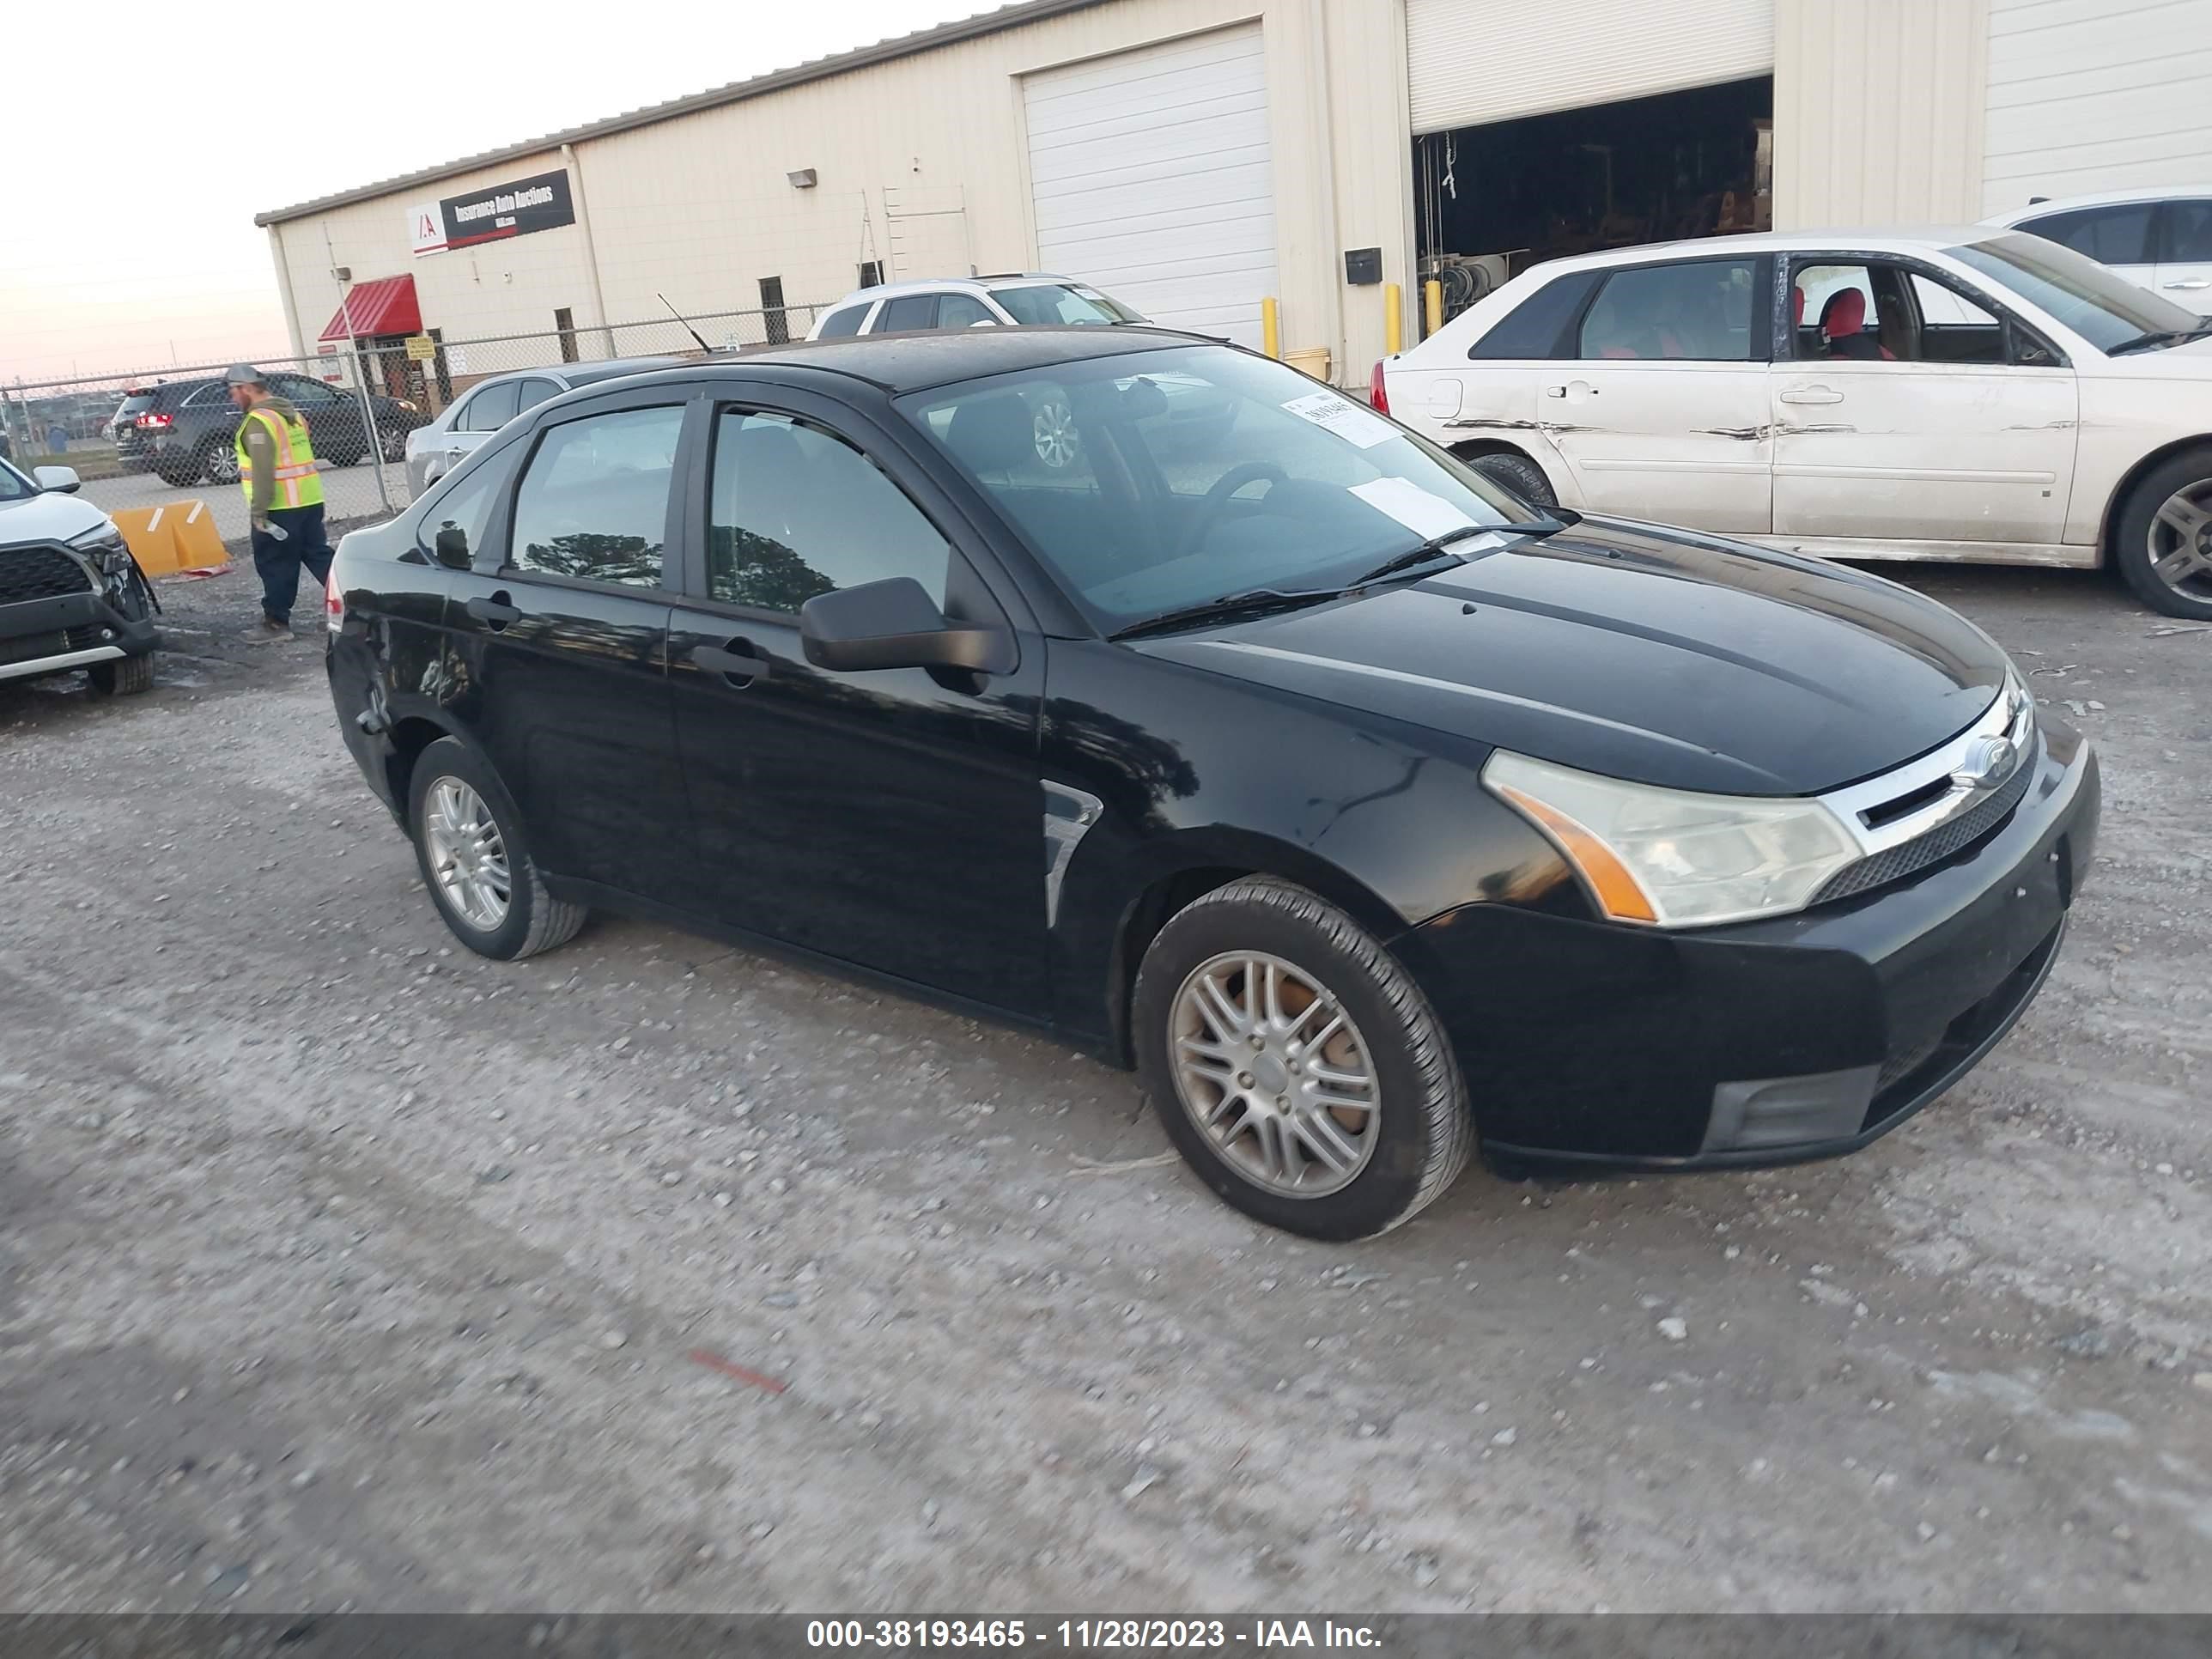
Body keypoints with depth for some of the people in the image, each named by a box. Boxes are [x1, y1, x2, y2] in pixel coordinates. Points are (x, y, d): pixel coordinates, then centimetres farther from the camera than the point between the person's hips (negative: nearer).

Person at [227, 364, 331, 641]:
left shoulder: (258, 422, -13)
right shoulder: (292, 414, 15)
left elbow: (262, 470, -20)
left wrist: (258, 511, -18)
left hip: (280, 507, -8)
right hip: (310, 501, 8)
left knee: (275, 566, 0)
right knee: (319, 556, 11)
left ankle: (276, 622, 7)